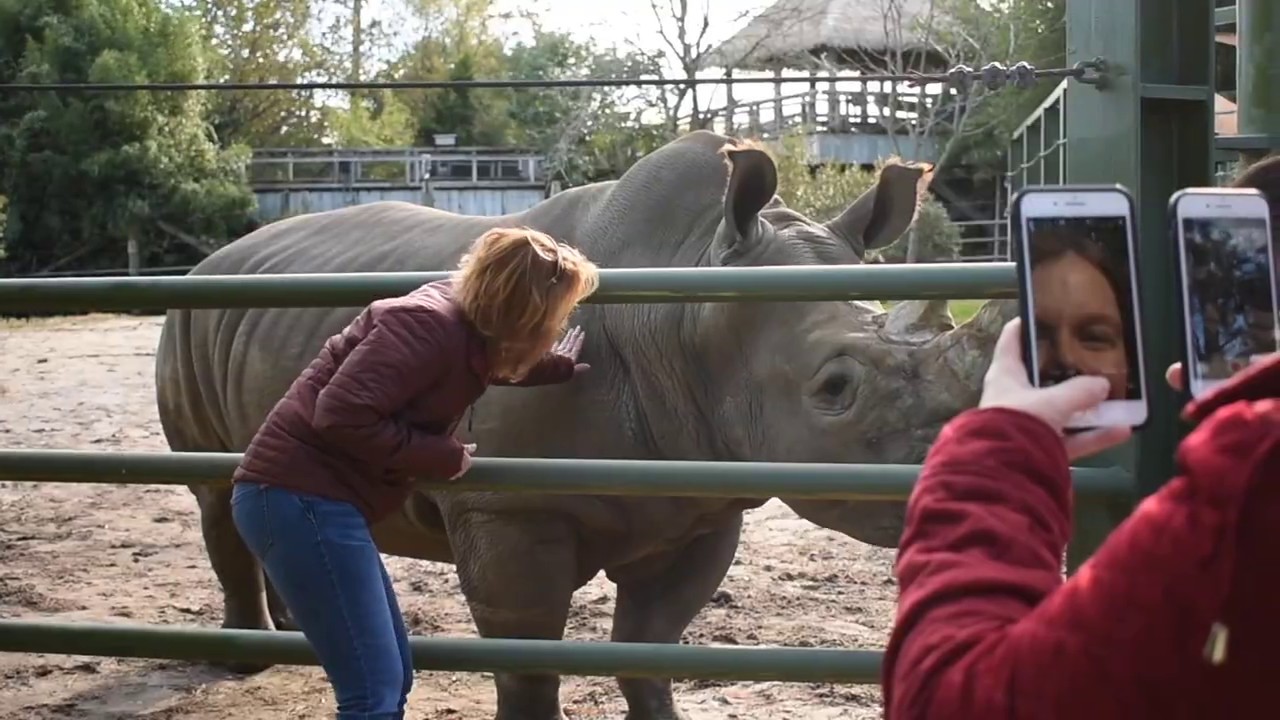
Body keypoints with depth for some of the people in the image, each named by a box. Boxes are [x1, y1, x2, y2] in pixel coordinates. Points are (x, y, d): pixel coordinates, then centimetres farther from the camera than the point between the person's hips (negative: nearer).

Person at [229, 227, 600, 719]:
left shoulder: (470, 333, 10)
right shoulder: (428, 324, -19)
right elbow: (341, 415, -27)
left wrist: (556, 368, 38)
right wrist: (443, 458, -17)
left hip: (313, 499, 10)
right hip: (300, 498, -10)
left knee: (393, 676, 17)